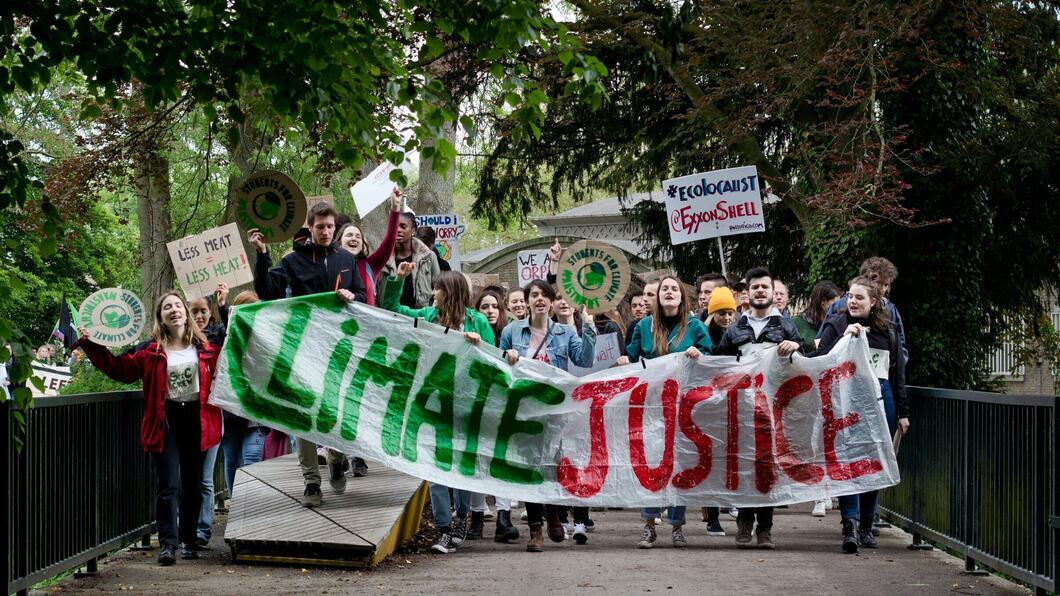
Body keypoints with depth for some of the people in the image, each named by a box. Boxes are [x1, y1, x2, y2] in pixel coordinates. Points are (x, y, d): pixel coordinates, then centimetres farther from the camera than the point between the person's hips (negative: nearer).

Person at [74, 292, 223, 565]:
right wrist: (92, 346, -2)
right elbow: (120, 368, 4)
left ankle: (189, 542, 20)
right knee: (168, 485, -8)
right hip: (166, 420, -2)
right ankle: (167, 543, -8)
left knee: (192, 486, 9)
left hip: (197, 419, 2)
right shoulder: (152, 351, 1)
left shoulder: (204, 346, 5)